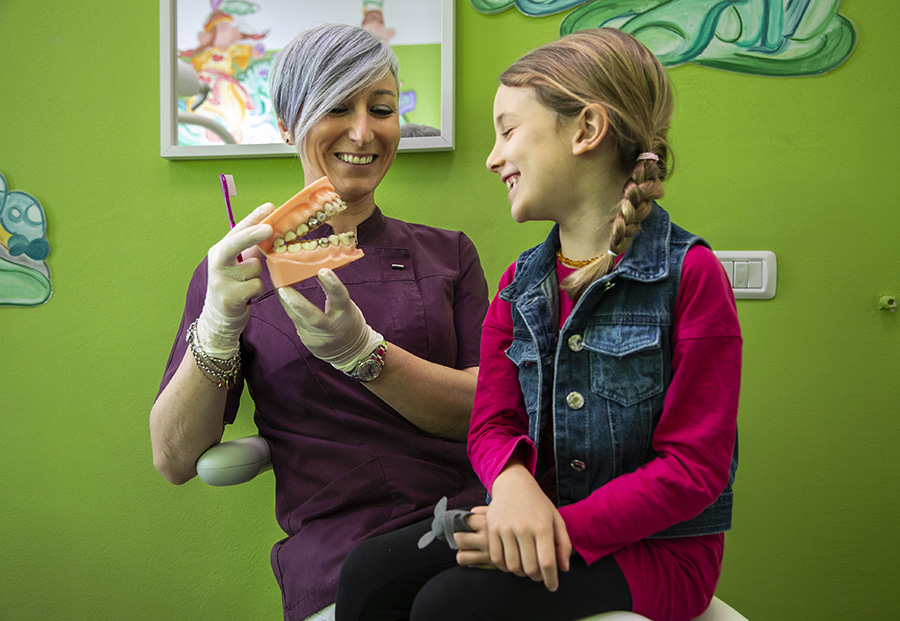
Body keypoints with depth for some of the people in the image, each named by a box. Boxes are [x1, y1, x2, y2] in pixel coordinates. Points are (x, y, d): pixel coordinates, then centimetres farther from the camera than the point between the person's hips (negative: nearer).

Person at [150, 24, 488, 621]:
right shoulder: (240, 268, 7)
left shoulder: (448, 253, 12)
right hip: (336, 569, -1)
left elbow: (489, 410, -2)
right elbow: (175, 459, 0)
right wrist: (219, 327, -18)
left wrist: (360, 350, -18)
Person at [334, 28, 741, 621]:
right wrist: (512, 478, -21)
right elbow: (492, 424, 3)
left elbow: (694, 467, -14)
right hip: (545, 523, 5)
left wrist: (565, 526, -21)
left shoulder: (690, 274, -12)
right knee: (369, 571, -15)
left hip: (659, 546, -5)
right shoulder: (520, 285, 7)